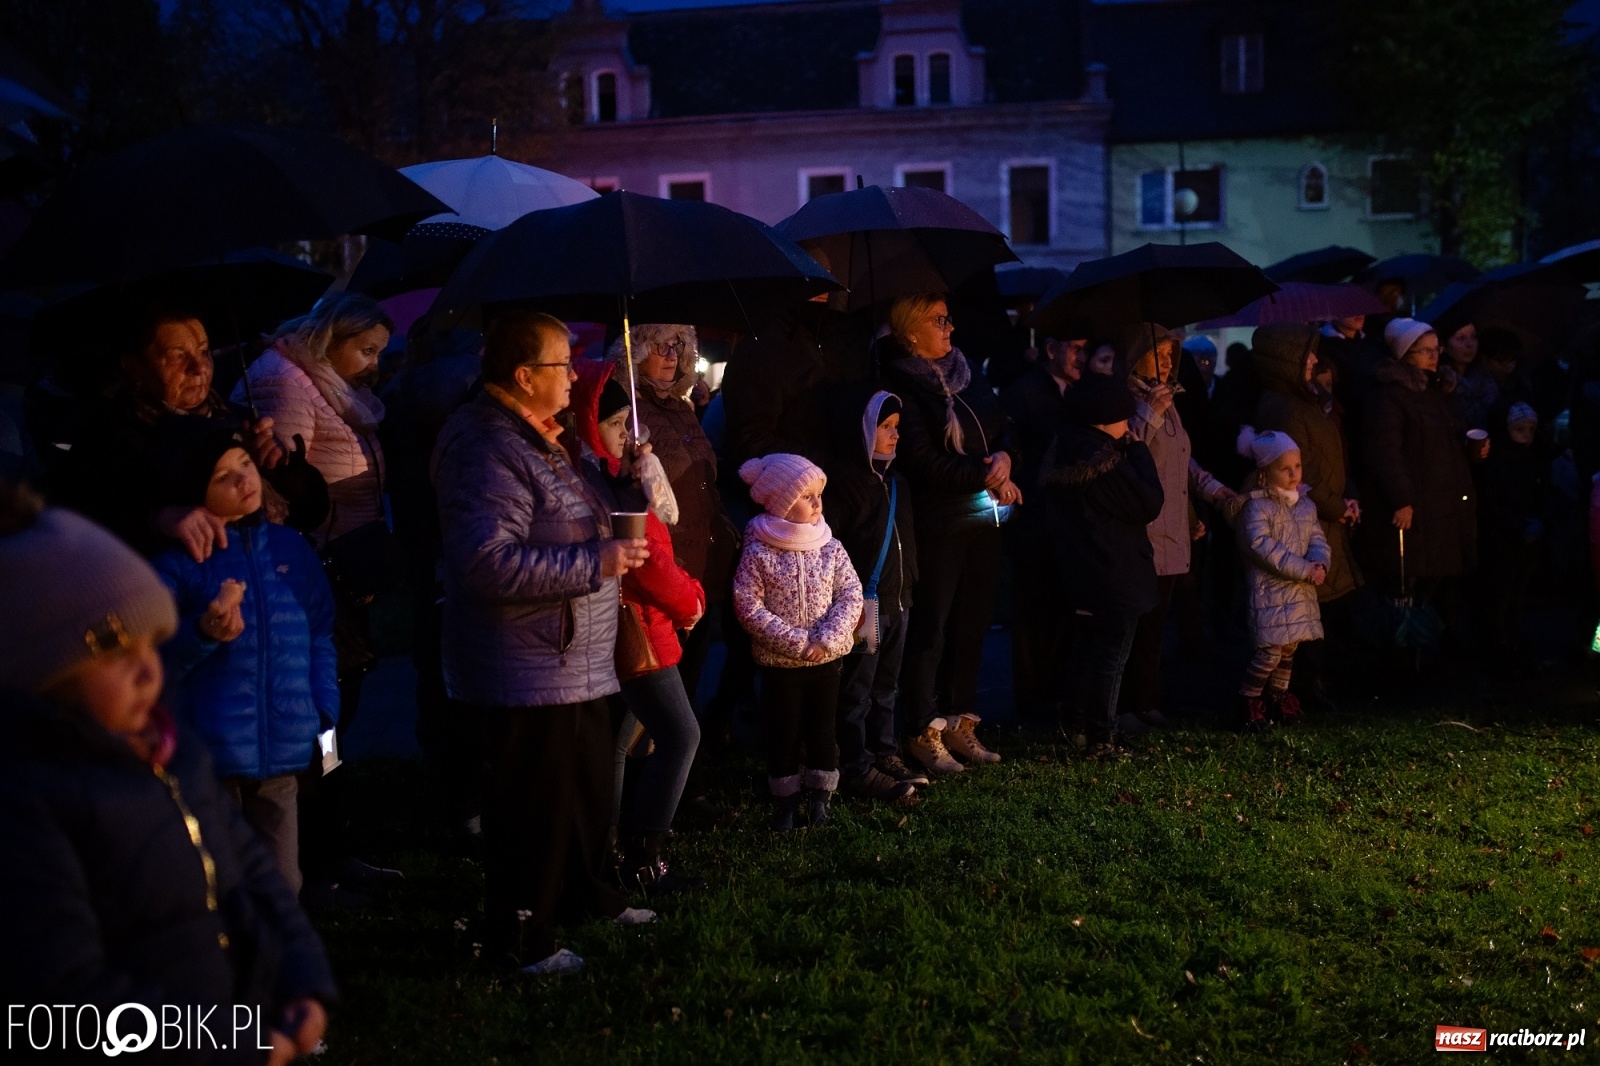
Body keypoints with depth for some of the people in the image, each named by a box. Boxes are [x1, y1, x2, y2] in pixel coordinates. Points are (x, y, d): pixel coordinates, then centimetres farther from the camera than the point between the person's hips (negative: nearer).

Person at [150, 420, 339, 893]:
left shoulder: (290, 546, 8)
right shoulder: (177, 561, -6)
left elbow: (318, 636, 14)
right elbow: (152, 659, -10)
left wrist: (324, 713, 4)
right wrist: (204, 633, -27)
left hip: (283, 751, 4)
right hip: (209, 755, -4)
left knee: (281, 888, 15)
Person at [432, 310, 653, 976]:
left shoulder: (536, 440, 15)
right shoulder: (488, 450, -21)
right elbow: (489, 562, -32)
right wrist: (595, 564, -27)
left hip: (576, 664, 11)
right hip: (527, 673, -11)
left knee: (588, 788, 22)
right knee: (534, 807, 0)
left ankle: (584, 894, 40)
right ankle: (520, 938, 14)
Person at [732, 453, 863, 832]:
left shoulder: (831, 550, -2)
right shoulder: (758, 554, -11)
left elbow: (850, 596, -3)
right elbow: (748, 606, -15)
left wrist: (827, 638, -17)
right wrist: (796, 642, -19)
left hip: (827, 659, 2)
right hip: (779, 663, -2)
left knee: (821, 729, 9)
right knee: (783, 733, 7)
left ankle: (819, 796, 24)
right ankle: (785, 800, 22)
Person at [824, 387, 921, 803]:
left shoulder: (893, 479, 13)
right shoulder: (841, 478, -13)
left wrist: (908, 585, 16)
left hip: (896, 601, 8)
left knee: (886, 686, 17)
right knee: (856, 690, 0)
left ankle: (885, 754, 27)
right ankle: (857, 768, 5)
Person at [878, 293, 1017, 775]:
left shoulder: (965, 372, 13)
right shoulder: (901, 386, -10)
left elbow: (1004, 425, 16)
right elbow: (924, 461, -17)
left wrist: (1003, 458, -6)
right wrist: (985, 476, -12)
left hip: (984, 515, 7)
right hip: (939, 521, -7)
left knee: (972, 622, 10)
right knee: (931, 624, -2)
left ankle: (961, 722, 19)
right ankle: (926, 732, 6)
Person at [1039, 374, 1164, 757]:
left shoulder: (1063, 453, 9)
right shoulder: (1104, 458, -19)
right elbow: (1148, 503, -16)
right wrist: (1138, 451, -8)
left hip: (1078, 577, 9)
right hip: (1115, 578, -9)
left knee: (1084, 651, 17)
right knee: (1110, 657, -2)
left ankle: (1078, 729, 23)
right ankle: (1099, 740, 0)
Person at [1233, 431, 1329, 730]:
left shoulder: (1305, 503, 12)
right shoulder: (1257, 505, -11)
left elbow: (1317, 538, 10)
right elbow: (1262, 545, -20)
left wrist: (1319, 564, -14)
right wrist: (1303, 569, -21)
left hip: (1301, 589, 7)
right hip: (1270, 590, -7)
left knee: (1289, 648, 14)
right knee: (1271, 650, -11)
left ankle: (1279, 696, 28)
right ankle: (1249, 700, 2)